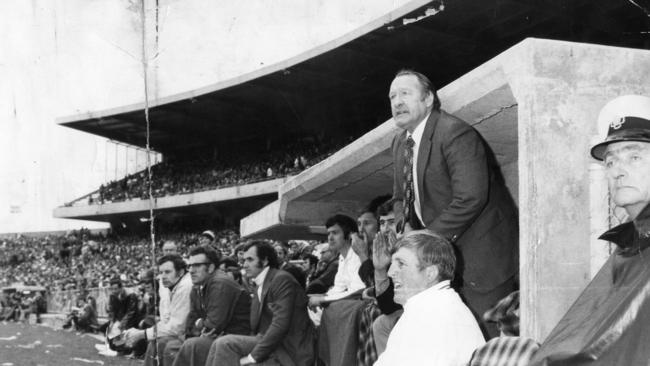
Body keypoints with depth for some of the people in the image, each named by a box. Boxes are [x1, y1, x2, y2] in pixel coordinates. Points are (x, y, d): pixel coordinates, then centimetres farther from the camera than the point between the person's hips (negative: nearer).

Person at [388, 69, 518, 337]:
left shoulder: (456, 134, -19)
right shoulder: (400, 143, 10)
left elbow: (470, 199, -27)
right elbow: (401, 198, 20)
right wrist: (407, 227, -3)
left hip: (481, 252, -8)